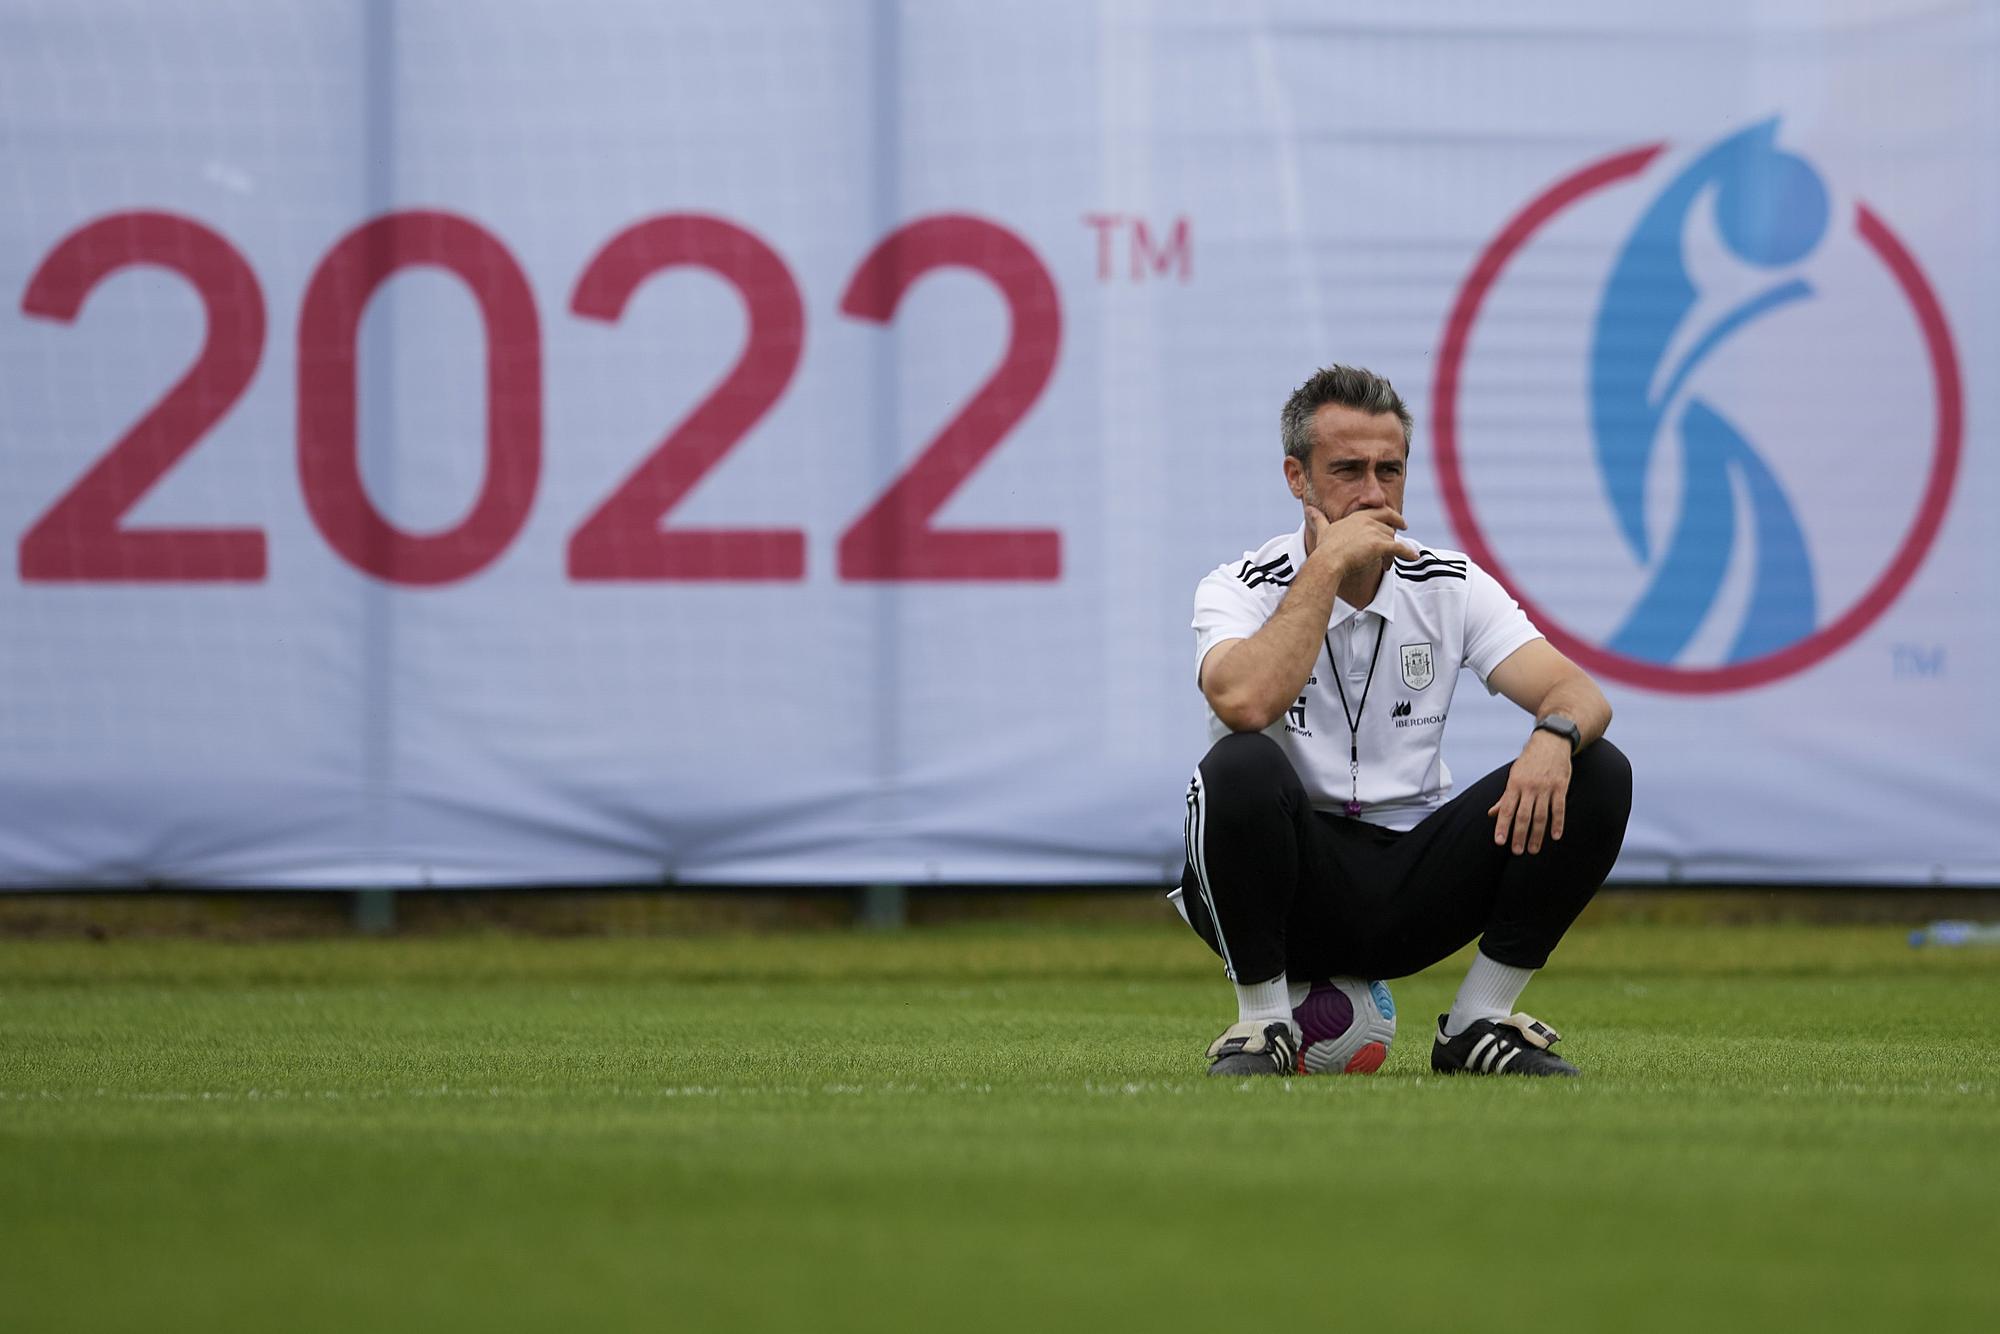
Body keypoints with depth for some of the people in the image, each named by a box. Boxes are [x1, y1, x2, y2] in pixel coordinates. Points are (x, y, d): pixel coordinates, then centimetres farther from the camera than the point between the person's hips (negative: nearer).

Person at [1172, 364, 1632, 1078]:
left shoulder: (1452, 586, 4)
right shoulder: (1240, 589, -7)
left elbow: (1580, 694, -7)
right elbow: (1247, 702, -30)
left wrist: (1555, 737, -32)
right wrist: (1327, 565, -23)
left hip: (1413, 896, 4)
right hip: (1296, 880, -4)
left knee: (1597, 774, -15)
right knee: (1242, 766, -36)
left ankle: (1477, 1025, -4)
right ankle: (1263, 1025, -15)